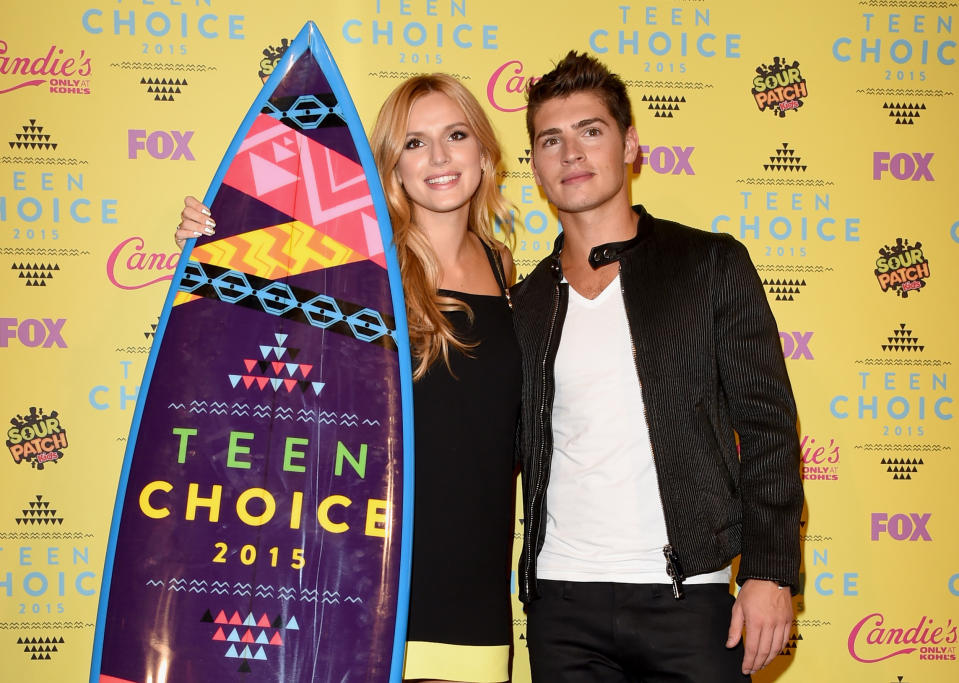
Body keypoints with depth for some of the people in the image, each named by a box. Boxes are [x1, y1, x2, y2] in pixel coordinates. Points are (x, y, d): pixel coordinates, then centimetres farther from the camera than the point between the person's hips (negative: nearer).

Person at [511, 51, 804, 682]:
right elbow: (516, 448, 14)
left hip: (687, 598, -2)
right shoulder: (527, 304, 10)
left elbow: (768, 423, -1)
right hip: (561, 605, 3)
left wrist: (770, 571, -8)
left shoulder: (711, 264, 2)